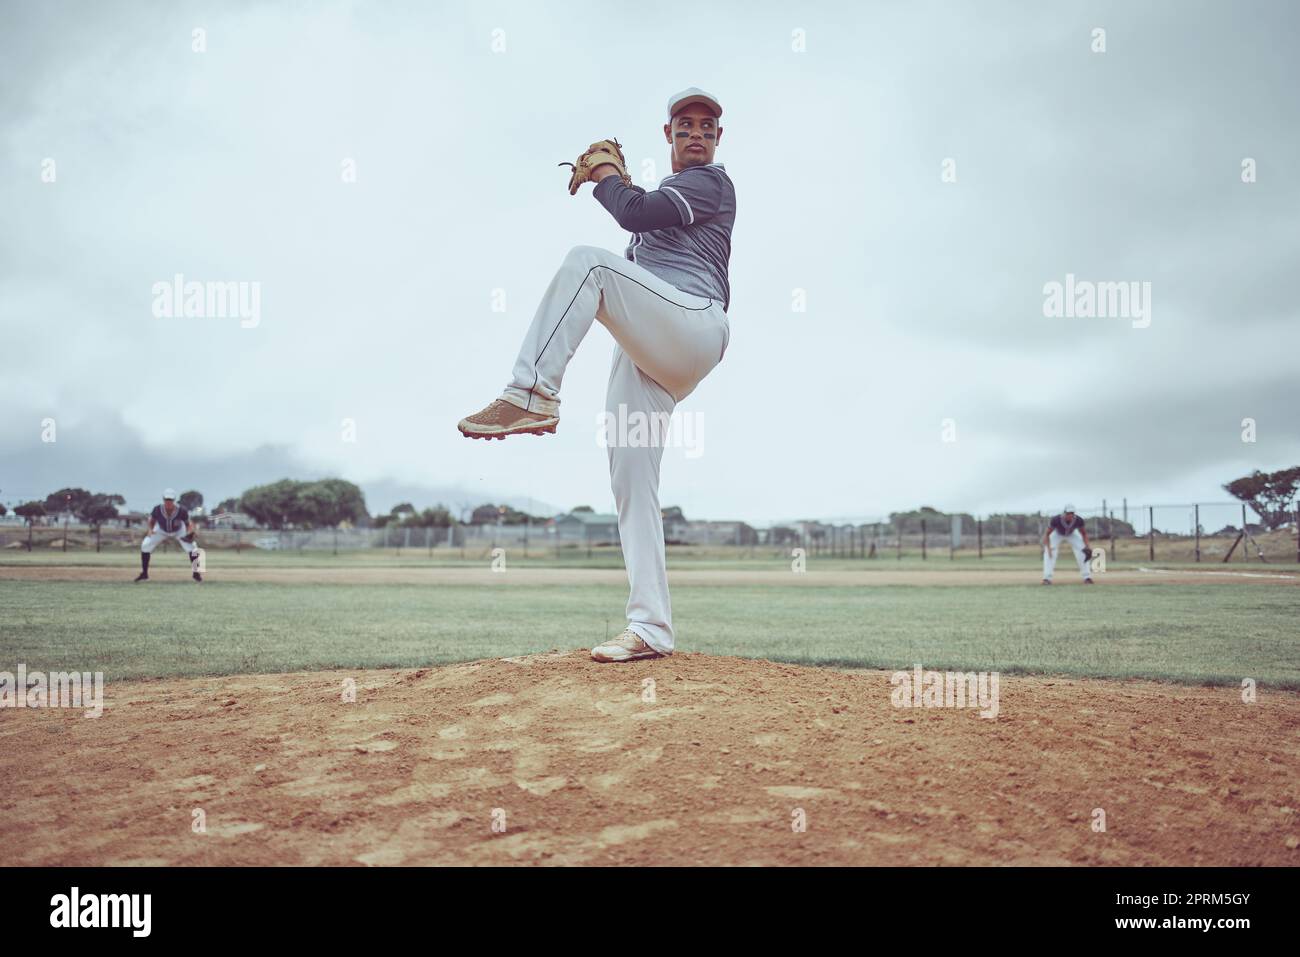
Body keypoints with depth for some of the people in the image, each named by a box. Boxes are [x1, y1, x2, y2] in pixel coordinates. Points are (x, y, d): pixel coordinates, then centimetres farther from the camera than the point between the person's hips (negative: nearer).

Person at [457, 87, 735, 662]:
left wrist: (605, 178, 10)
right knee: (631, 480, -4)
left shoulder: (711, 181, 7)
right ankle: (650, 628, -7)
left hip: (695, 324, -8)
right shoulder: (668, 196, 35)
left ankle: (533, 394, -34)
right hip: (647, 351, 8)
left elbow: (636, 213, -8)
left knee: (586, 260, -26)